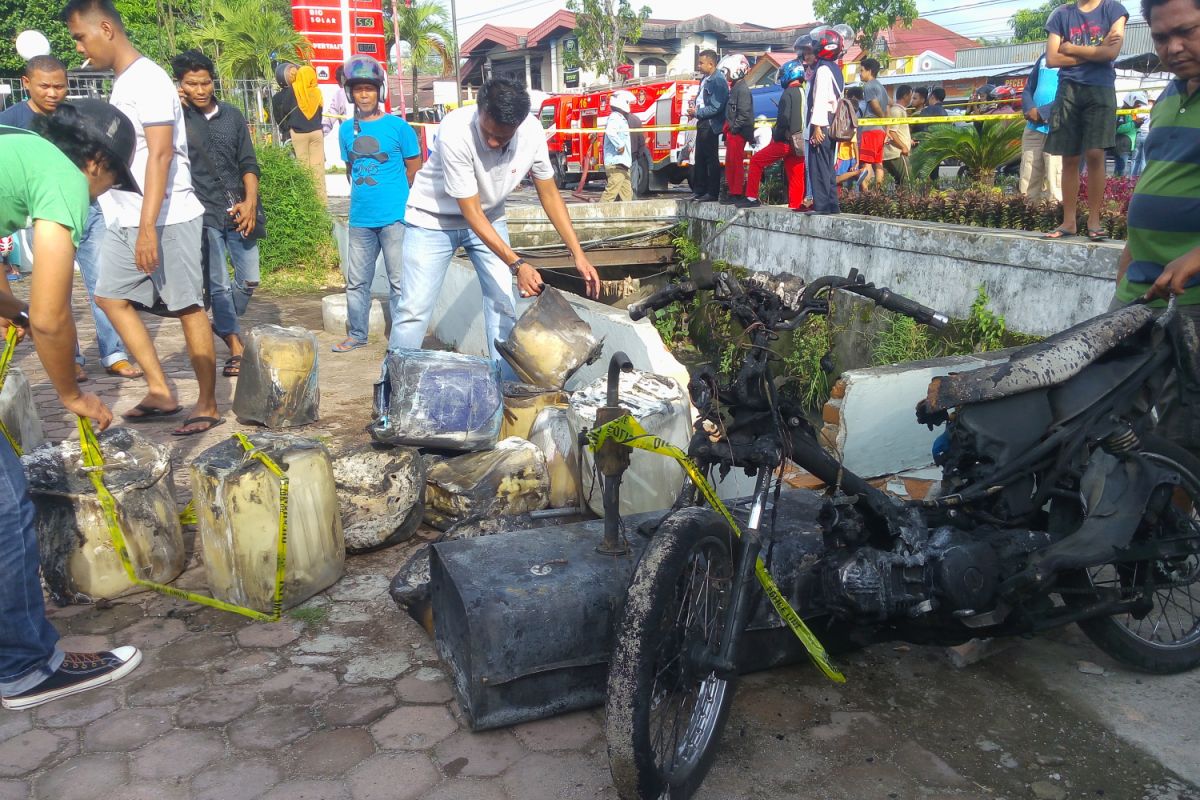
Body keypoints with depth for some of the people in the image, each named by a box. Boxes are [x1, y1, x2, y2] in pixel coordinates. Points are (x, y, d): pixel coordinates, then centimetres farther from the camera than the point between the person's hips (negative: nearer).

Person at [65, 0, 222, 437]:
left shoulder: (147, 79, -13)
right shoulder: (121, 82, 16)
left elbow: (161, 155, -20)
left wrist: (148, 226, -25)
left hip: (166, 219, -10)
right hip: (126, 220, 10)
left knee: (188, 308, -3)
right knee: (111, 297, 11)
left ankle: (207, 405, 5)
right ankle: (160, 390, 15)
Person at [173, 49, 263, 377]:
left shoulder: (232, 115, 10)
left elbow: (248, 163, 10)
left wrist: (250, 202, -4)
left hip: (238, 211, 4)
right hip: (204, 213, -4)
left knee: (249, 280, 9)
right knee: (219, 284, -3)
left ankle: (224, 324, 35)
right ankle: (236, 347, 5)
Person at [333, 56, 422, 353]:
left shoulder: (398, 126, -3)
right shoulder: (346, 130, 9)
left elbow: (415, 171, 1)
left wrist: (390, 192, 8)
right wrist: (363, 194, 15)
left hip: (395, 217, -5)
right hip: (360, 218, 5)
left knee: (398, 281, 0)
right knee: (356, 281, 12)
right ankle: (356, 334, 26)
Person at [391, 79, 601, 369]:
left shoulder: (532, 133, -21)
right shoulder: (455, 132, -34)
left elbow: (549, 194, -6)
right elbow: (471, 212, -29)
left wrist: (578, 254, -12)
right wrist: (517, 264, -35)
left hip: (489, 217, 4)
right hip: (434, 217, -4)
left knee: (503, 307, -3)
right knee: (413, 309, -8)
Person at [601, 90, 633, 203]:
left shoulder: (620, 118, 21)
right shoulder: (615, 117, -11)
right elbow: (610, 131, -32)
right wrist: (620, 145, -24)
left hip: (622, 164, 11)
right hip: (616, 164, -11)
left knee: (626, 194, 10)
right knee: (611, 193, -13)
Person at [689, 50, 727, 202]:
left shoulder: (718, 81, -14)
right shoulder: (705, 79, 13)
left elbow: (716, 107, -20)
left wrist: (697, 112, -14)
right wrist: (695, 111, 6)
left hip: (711, 125, -9)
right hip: (702, 123, 9)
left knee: (711, 159, -3)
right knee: (700, 159, 12)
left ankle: (712, 193, 2)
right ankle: (699, 191, 19)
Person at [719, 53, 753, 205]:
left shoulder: (742, 89, -13)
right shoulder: (734, 87, 18)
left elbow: (744, 113, -20)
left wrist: (733, 129, -18)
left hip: (738, 133, -10)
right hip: (733, 132, 10)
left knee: (736, 163, -8)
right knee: (730, 163, 13)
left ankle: (737, 194, -6)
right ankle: (733, 192, 19)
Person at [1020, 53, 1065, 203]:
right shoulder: (1044, 57, 21)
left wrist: (1041, 113, -12)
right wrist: (1030, 109, -2)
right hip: (1033, 128, 6)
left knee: (1056, 192, -10)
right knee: (1027, 190, 7)